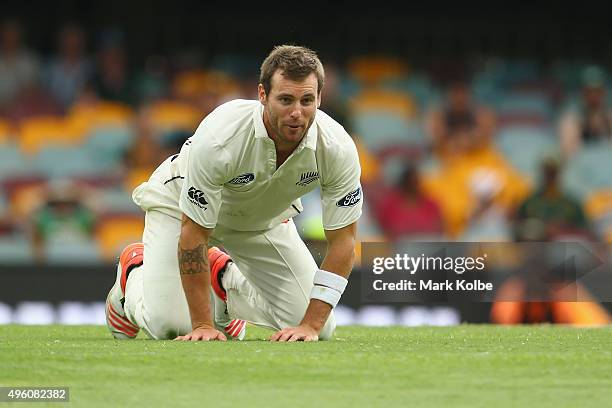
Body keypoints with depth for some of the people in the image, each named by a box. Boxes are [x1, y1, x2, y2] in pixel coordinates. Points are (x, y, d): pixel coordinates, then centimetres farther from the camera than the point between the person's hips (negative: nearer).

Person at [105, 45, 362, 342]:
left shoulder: (338, 148, -30)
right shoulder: (219, 138, -40)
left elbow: (342, 239, -22)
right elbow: (194, 232, -33)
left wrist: (311, 326, -28)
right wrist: (202, 325, -31)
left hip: (264, 216, 4)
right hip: (179, 203, -4)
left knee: (321, 326, -7)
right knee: (168, 324, -19)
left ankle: (224, 277, 20)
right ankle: (134, 270, 17)